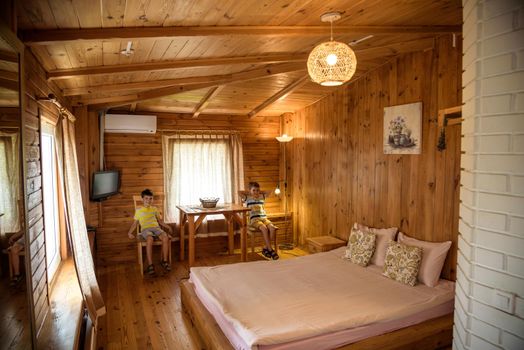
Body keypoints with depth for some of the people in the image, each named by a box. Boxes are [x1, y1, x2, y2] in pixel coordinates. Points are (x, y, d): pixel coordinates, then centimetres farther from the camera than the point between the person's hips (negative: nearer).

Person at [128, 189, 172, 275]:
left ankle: (164, 261, -16)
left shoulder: (154, 209, 22)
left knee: (165, 237, -30)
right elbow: (135, 223, 17)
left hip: (156, 228, 3)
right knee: (150, 239, -39)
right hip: (145, 229, -3)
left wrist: (167, 226, 13)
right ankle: (150, 265, -34)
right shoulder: (138, 210, 15)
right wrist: (130, 232, 2)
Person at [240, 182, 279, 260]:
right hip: (254, 219, -4)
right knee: (264, 228, -34)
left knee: (272, 228, -26)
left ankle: (266, 248, -14)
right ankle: (270, 250, -26)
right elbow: (239, 192, -4)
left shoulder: (262, 197, 20)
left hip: (264, 218, 4)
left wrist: (260, 192, 22)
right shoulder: (247, 198, 9)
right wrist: (248, 193, 11)